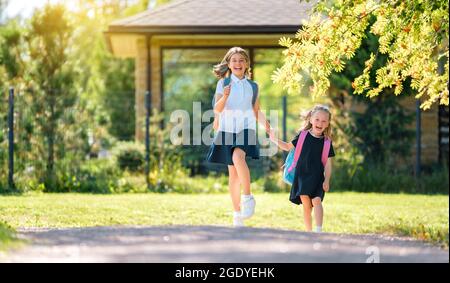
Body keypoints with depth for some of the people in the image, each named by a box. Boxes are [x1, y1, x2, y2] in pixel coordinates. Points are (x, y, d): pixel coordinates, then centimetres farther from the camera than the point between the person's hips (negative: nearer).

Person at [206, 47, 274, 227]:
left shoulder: (253, 86, 9)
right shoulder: (223, 83, 4)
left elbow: (257, 111, 17)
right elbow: (217, 109, -4)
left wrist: (265, 124, 3)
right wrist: (224, 97, -22)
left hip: (246, 128, -1)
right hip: (227, 129, 1)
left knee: (238, 157, -31)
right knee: (233, 172, 3)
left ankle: (248, 197, -20)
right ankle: (237, 215, 12)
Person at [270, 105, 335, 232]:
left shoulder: (326, 142, 1)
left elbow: (328, 163, 2)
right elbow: (288, 147, 16)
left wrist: (327, 180, -6)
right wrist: (275, 139, 5)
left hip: (317, 177, -1)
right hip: (302, 175, 1)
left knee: (316, 201, -18)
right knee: (306, 204, 3)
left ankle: (318, 230, -23)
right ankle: (308, 231, 14)